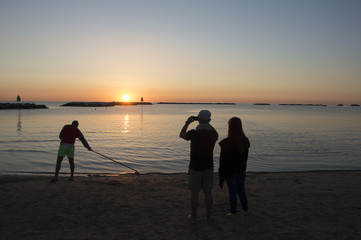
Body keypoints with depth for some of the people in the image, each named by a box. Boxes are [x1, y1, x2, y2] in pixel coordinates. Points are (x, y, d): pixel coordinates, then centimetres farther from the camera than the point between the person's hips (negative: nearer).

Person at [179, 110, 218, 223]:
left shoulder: (193, 133, -17)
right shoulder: (213, 134, -9)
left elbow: (182, 135, 4)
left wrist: (187, 123, 15)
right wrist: (207, 124, 16)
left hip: (195, 168, -3)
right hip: (208, 167, 3)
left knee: (194, 193, 9)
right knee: (208, 192, 13)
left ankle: (193, 216, 21)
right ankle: (208, 216, 23)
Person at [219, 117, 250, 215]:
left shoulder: (226, 142, -20)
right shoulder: (245, 141, -3)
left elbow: (223, 160, -14)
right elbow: (245, 157, 7)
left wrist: (221, 176, -6)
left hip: (229, 171, -5)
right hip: (241, 170, 5)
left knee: (232, 192, 7)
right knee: (241, 190, 20)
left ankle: (233, 212, 19)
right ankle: (245, 209, 33)